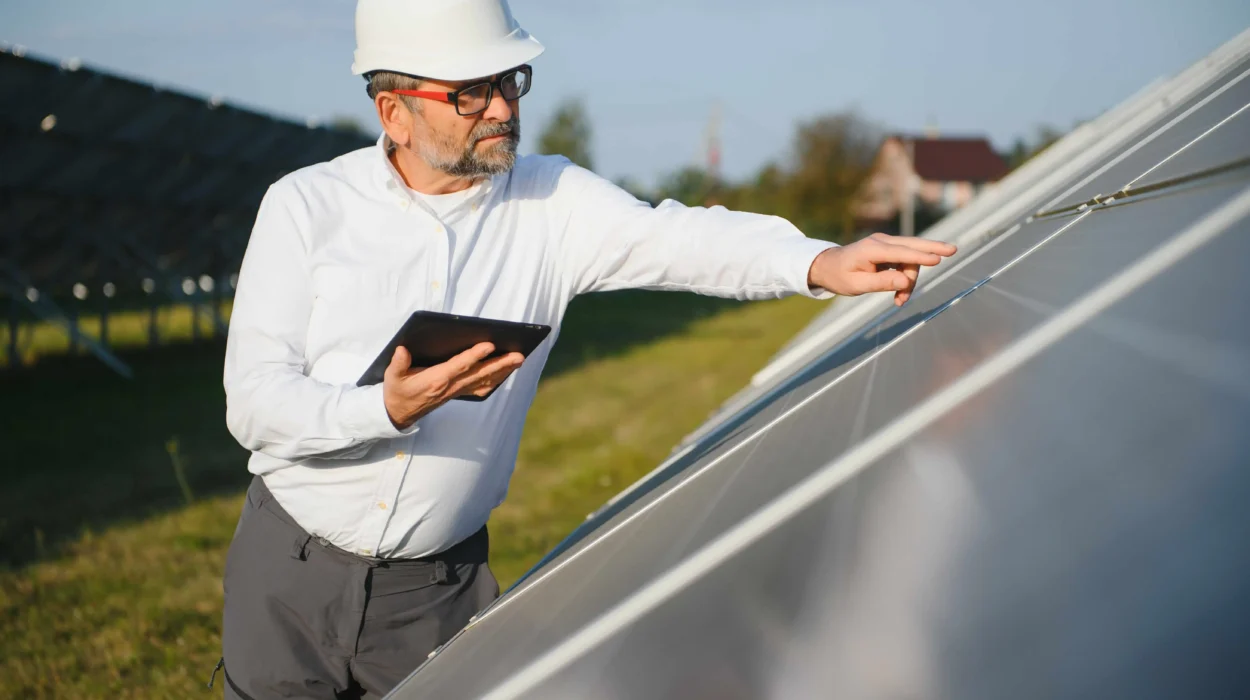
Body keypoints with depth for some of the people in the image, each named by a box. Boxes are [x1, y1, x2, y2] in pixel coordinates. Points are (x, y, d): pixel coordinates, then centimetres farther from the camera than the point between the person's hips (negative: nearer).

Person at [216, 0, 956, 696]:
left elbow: (677, 238, -20)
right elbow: (253, 404, -11)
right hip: (290, 576, 0)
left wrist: (819, 262, -38)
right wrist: (388, 410, -29)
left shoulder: (553, 202, -4)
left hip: (436, 592, 0)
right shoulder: (306, 205, -6)